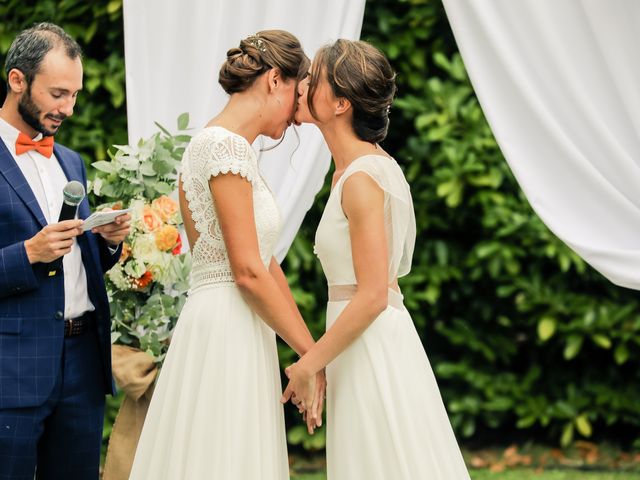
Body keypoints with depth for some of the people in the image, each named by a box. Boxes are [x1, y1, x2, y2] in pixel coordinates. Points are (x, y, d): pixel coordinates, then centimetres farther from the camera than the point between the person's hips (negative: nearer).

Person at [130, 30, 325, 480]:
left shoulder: (230, 146, 16)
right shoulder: (226, 146, -13)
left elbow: (265, 261, 17)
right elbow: (247, 271, -18)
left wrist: (310, 349, 16)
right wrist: (312, 353, -11)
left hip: (242, 334, 10)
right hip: (226, 334, -10)